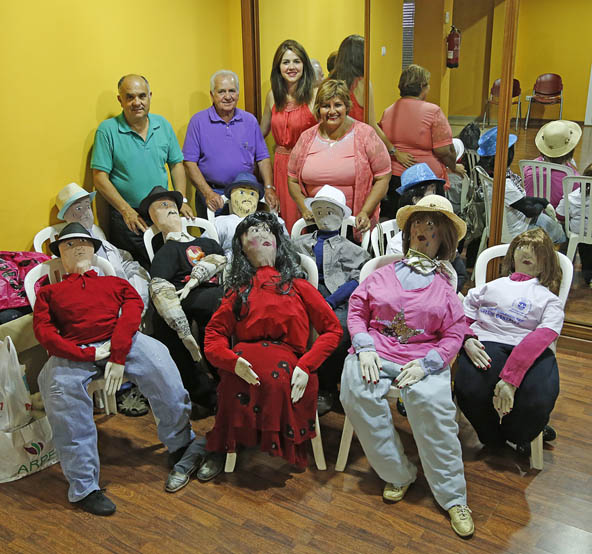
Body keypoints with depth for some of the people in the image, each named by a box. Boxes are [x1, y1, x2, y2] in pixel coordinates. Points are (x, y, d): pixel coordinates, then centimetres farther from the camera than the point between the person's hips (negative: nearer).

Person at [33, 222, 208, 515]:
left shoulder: (114, 282, 27)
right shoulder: (49, 292, 26)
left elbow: (133, 309, 8)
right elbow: (44, 331, 8)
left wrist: (118, 356, -11)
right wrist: (87, 354, -10)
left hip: (121, 343, 0)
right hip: (73, 352, 0)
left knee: (157, 357, -29)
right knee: (60, 389, -32)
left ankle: (182, 446, -11)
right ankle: (83, 487, -18)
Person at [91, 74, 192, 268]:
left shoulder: (163, 125, 6)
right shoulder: (107, 130, -7)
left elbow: (176, 165, 13)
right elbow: (100, 178, -9)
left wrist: (182, 200, 0)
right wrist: (127, 211, -16)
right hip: (127, 219, -3)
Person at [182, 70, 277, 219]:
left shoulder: (250, 120, 9)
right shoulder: (198, 121, -1)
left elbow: (263, 158, 9)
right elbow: (190, 162, -6)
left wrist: (269, 189, -5)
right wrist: (208, 193, -16)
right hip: (212, 195, -2)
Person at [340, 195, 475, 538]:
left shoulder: (446, 284, 14)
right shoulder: (383, 274, 18)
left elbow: (454, 333, 6)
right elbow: (357, 310, 13)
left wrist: (426, 364, -10)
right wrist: (364, 348, -5)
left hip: (424, 358, -1)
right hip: (376, 352, 2)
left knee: (432, 402, -30)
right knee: (358, 390, -28)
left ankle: (453, 497, -12)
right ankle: (399, 474, -9)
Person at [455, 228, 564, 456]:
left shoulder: (549, 300, 21)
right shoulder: (491, 286, 28)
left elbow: (542, 337, -1)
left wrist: (509, 379, -19)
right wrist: (467, 340, -10)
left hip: (532, 351, 0)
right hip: (485, 345, 0)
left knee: (539, 398, -33)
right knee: (470, 390, -32)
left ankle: (518, 434, 6)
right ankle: (494, 437, 4)